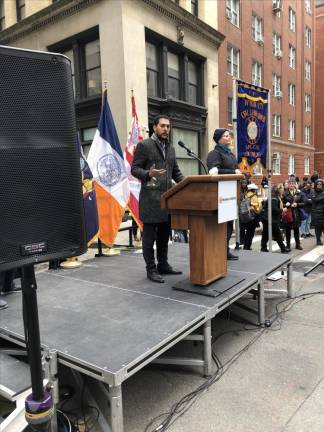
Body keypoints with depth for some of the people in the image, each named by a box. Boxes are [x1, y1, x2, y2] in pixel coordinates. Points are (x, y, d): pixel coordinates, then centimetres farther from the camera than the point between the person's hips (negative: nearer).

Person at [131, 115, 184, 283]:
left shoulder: (170, 147, 17)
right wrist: (148, 174, -25)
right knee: (150, 235, 1)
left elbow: (176, 171, 19)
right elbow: (134, 169, -7)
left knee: (165, 234, 13)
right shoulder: (144, 145, -3)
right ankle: (151, 269, 11)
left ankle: (163, 264, 25)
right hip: (151, 197, -7)